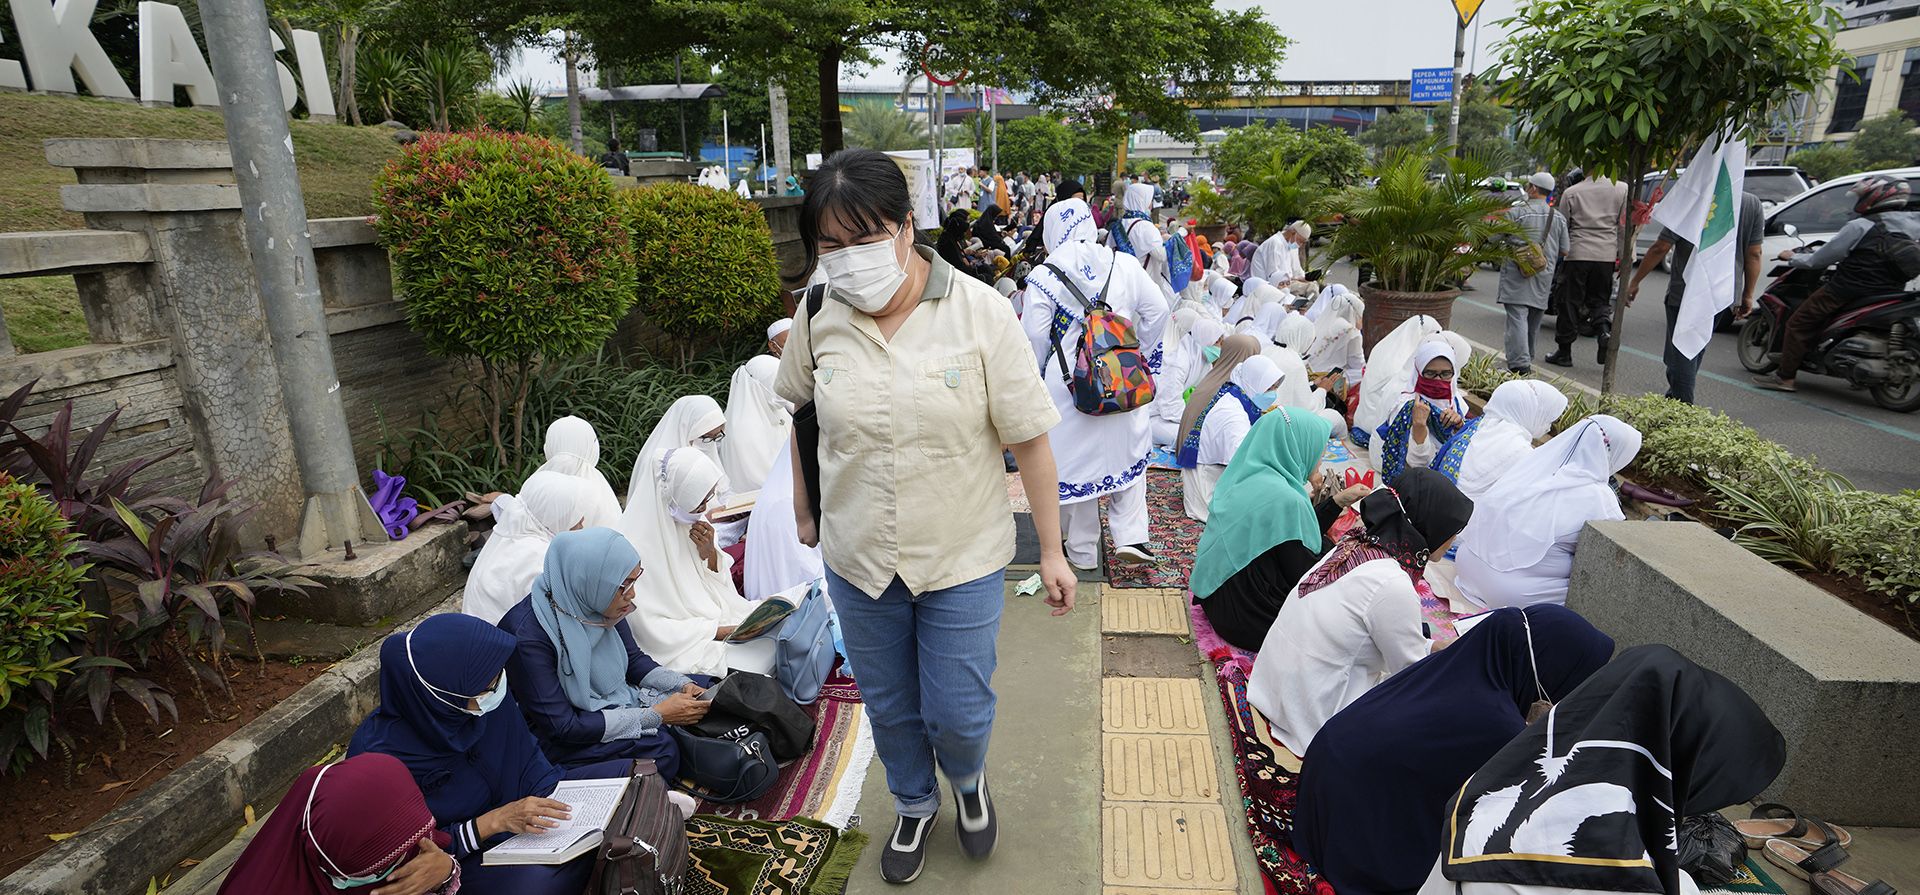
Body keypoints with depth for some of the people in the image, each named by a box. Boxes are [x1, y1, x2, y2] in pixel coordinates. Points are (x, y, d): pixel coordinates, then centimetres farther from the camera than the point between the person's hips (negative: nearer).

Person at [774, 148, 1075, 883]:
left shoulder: (979, 313, -18)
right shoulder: (818, 319, -10)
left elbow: (1030, 438, -13)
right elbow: (800, 413, 9)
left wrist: (1053, 552, -10)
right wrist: (804, 509, 14)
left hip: (962, 558, -2)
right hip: (858, 558, 3)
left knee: (958, 713, 10)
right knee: (889, 708, 21)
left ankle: (968, 780, 48)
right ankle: (914, 805, 52)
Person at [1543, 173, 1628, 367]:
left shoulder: (1571, 193, -1)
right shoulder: (1622, 189, 3)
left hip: (1578, 253, -2)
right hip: (1607, 255, 2)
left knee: (1571, 302, 5)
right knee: (1600, 299, 16)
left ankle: (1564, 351, 9)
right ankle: (1604, 330, -13)